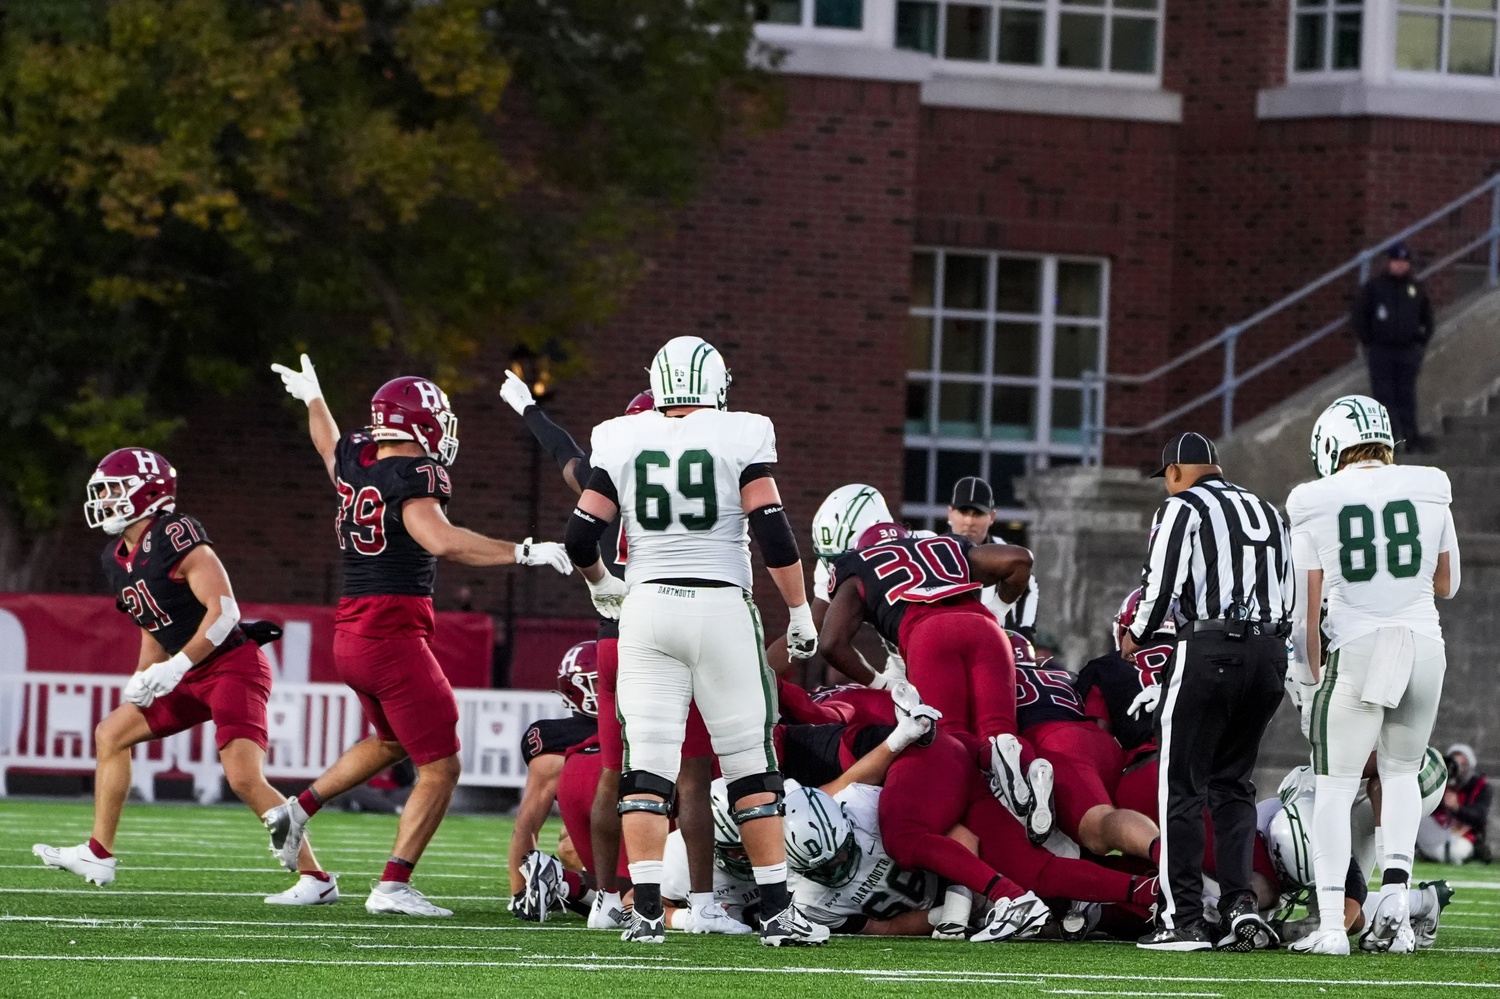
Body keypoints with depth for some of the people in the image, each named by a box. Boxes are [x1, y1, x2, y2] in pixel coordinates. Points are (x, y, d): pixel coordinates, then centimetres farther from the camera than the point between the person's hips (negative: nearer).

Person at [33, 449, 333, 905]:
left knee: (245, 778, -20)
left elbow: (223, 610, -23)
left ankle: (315, 878, -15)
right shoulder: (118, 558, 11)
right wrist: (144, 679, 5)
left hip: (233, 666, -10)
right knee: (112, 734, 13)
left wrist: (177, 666, -26)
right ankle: (98, 857, 20)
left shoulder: (176, 537, -18)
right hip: (193, 677, 10)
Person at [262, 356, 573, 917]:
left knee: (392, 742, 32)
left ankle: (299, 809, 27)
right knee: (440, 768, -1)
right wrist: (524, 552, -28)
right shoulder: (412, 477, -16)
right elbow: (442, 542, -32)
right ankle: (393, 886, -7)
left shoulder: (353, 462, 8)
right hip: (394, 638, -9)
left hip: (349, 638, 9)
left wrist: (312, 397, 54)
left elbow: (328, 444, 32)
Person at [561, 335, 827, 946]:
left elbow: (580, 537, 6)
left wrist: (601, 584, 26)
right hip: (722, 607, -2)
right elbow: (773, 533, -8)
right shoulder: (741, 438, -3)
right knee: (751, 763, 6)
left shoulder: (622, 442, 4)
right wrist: (800, 612, 2)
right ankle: (777, 911, 5)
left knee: (647, 764, 2)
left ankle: (646, 911, -8)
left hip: (648, 605, 2)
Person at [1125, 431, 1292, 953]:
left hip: (1209, 650, -6)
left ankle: (1182, 919, -2)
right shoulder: (1269, 513, 19)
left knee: (1182, 788, 1)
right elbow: (1288, 598, 19)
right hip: (1270, 650, 6)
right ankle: (1241, 905, 1)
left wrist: (1137, 636, 9)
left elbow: (1161, 584, -8)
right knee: (1233, 784, 15)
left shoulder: (1183, 509, -1)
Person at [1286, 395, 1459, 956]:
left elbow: (1308, 606, 1)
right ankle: (1395, 889, 4)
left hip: (1357, 650, -2)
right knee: (1400, 771, 22)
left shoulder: (1315, 505, -2)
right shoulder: (1428, 491, 4)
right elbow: (1445, 585, 14)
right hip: (1422, 644, 3)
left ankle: (1331, 925, -3)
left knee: (1335, 787, 4)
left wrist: (1314, 674, 12)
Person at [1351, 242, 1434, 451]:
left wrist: (1421, 342, 11)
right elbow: (1357, 317, 1)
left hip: (1408, 352, 2)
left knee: (1406, 395, 3)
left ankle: (1411, 435, 5)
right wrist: (1368, 342, -3)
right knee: (1384, 395, -3)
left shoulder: (1415, 288, 8)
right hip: (1381, 351, -2)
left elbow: (1427, 317, 19)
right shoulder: (1374, 287, -2)